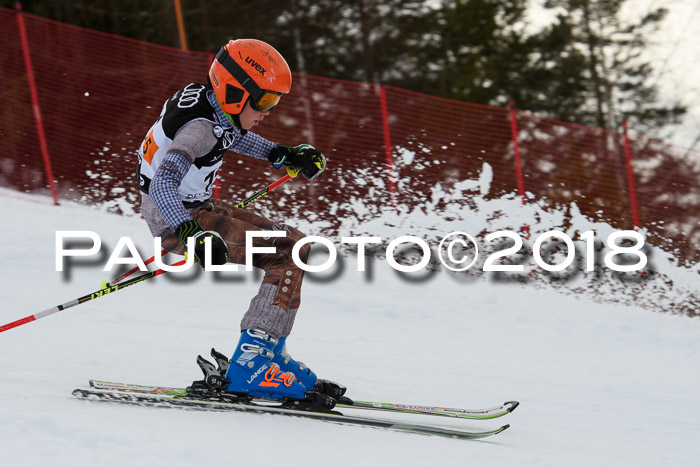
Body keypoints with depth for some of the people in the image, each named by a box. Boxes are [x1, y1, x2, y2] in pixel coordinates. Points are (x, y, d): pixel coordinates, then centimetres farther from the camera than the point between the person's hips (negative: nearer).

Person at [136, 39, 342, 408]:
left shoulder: (207, 100, 4)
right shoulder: (200, 127, -25)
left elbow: (232, 135, 28)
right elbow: (163, 184, -38)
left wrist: (283, 155, 19)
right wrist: (190, 233, -52)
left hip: (194, 209, 10)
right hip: (173, 220, -10)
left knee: (293, 244, 11)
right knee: (289, 255, -18)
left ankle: (264, 354, 10)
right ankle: (250, 368, -20)